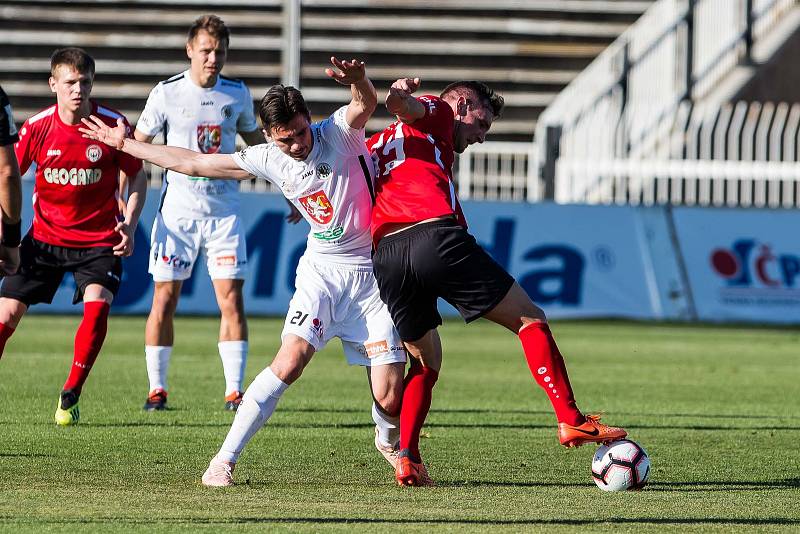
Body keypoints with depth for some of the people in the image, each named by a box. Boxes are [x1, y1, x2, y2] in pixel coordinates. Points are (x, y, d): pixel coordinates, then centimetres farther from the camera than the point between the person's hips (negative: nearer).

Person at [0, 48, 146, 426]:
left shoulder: (113, 125, -11)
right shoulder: (37, 127, -9)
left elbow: (136, 175, 2)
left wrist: (129, 224, -11)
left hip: (99, 240, -1)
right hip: (45, 236, 1)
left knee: (97, 304, -24)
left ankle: (70, 396, -9)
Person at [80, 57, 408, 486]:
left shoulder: (339, 133, -9)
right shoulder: (268, 160, 1)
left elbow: (366, 104, -31)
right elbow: (194, 163, 9)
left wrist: (357, 80, -56)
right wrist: (125, 145, 12)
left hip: (373, 272, -2)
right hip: (323, 270, 2)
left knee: (389, 397, -6)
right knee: (290, 361, -21)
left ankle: (389, 442, 31)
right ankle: (225, 459, -14)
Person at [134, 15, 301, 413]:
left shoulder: (237, 94, 5)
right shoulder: (166, 94, -4)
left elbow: (257, 143, 21)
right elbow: (136, 148, 0)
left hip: (224, 211, 2)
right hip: (177, 211, -2)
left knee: (231, 299, -6)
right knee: (165, 298, -2)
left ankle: (234, 391, -2)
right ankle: (156, 388, 9)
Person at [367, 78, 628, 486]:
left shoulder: (378, 143, 35)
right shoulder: (436, 113, 14)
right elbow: (402, 106, -6)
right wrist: (399, 95, -24)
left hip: (385, 255, 7)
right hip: (436, 234, -7)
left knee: (426, 361, 21)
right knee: (530, 319, 3)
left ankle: (407, 458, 4)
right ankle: (570, 420, -6)